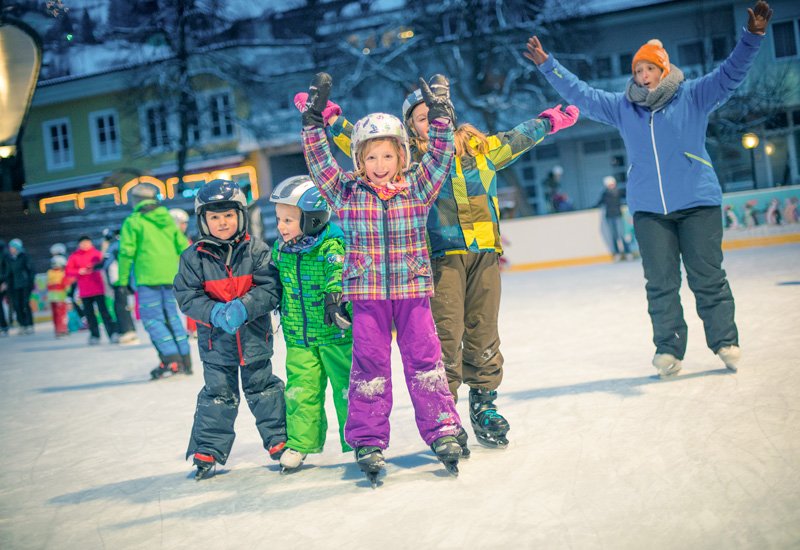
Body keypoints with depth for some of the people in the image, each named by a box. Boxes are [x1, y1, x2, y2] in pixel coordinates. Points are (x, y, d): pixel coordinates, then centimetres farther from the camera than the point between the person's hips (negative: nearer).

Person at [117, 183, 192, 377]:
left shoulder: (133, 221, -2)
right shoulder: (168, 219, 13)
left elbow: (126, 253, -6)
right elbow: (184, 247, 12)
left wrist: (123, 281, -1)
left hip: (148, 278, -6)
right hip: (171, 277, 6)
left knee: (152, 319, -2)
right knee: (171, 317, 13)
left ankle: (171, 359, -14)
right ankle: (184, 360, 12)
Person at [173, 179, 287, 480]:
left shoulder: (257, 251, -6)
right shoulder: (193, 257, -4)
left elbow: (271, 289, -11)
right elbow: (187, 296, -7)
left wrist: (243, 307, -25)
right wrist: (214, 312, -23)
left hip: (254, 336, 0)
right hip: (215, 340, 0)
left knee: (263, 389, 13)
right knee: (218, 396, 5)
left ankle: (279, 441, 26)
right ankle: (207, 452, 15)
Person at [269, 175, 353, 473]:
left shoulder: (331, 246, -15)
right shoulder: (280, 248, 5)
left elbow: (338, 270, -30)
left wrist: (334, 296, -45)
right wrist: (284, 311, 23)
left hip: (335, 333, -5)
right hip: (299, 336, 5)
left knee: (346, 386, 0)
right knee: (301, 388, 6)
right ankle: (300, 442, 19)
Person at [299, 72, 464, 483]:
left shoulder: (418, 188, 3)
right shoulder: (346, 193, 2)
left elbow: (440, 155, -3)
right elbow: (319, 161, -4)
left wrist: (440, 114, -11)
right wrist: (314, 118, -10)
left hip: (412, 288, 1)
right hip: (367, 293, 0)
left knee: (424, 357, 4)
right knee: (369, 363, 3)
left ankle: (442, 430, 14)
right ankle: (367, 441, 11)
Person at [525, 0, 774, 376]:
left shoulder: (694, 96, 3)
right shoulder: (622, 107, 10)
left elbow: (731, 73, -5)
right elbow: (580, 94, 14)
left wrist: (752, 36, -18)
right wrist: (548, 66, 12)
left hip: (698, 203, -2)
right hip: (648, 210, 3)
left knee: (708, 277, 3)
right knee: (660, 283, 3)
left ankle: (725, 342, 14)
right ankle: (669, 349, 11)